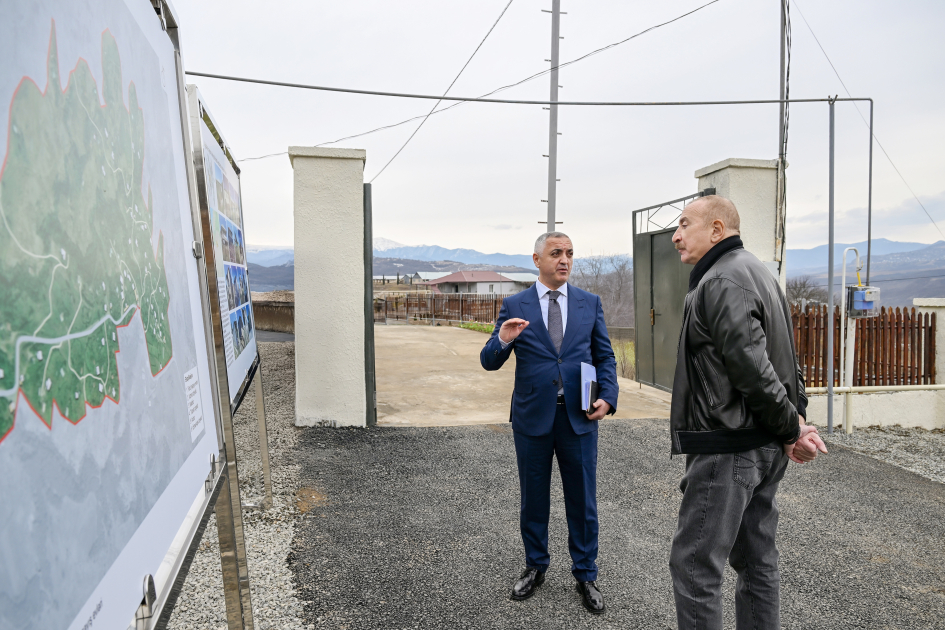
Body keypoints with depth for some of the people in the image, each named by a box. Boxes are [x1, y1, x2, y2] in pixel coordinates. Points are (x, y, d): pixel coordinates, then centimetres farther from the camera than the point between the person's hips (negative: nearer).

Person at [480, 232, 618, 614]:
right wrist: (503, 339, -24)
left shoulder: (590, 303, 4)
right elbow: (489, 363, -3)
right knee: (533, 498, 13)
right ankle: (535, 567, 33)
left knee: (583, 499, 9)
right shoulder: (514, 306, -1)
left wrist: (607, 397, -9)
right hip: (532, 416, 0)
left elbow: (605, 356, 7)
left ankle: (585, 575, 27)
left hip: (579, 416, 1)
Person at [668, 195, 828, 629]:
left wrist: (791, 427, -10)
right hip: (765, 448, 10)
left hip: (728, 449, -10)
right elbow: (784, 359, 16)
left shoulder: (720, 281, -17)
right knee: (756, 559, 18)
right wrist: (797, 422, 7)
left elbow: (752, 367, -23)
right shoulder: (757, 272, 16)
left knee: (694, 564, -2)